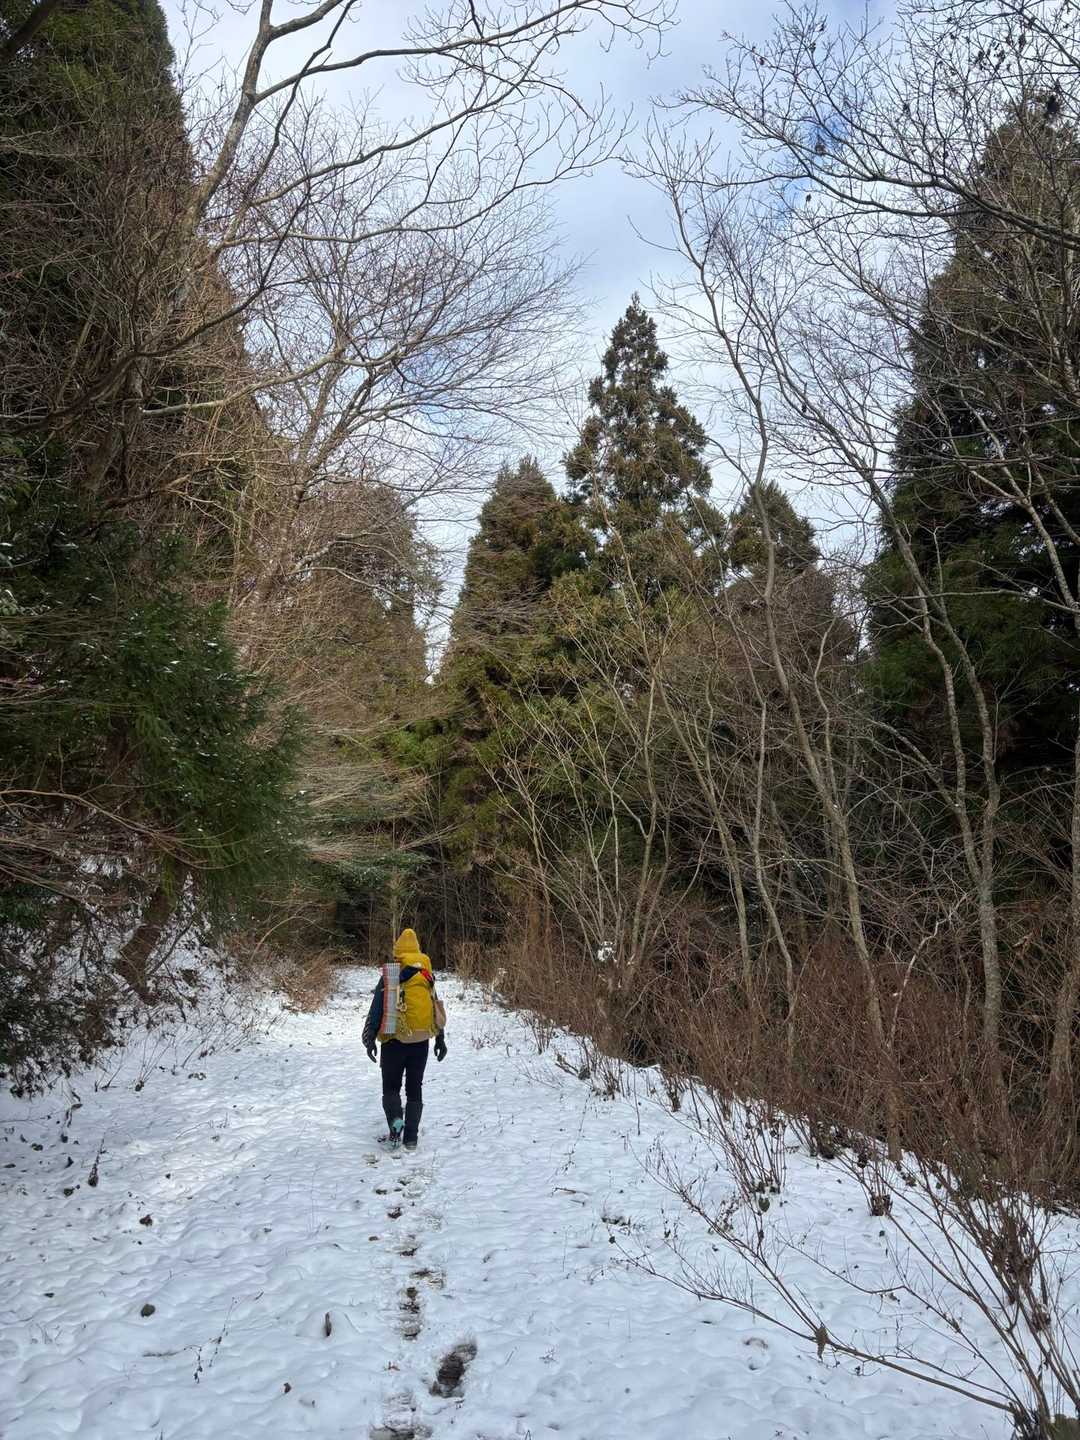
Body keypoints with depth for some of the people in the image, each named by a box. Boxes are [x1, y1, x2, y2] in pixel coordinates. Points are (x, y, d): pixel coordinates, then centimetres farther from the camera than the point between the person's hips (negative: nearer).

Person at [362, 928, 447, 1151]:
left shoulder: (389, 977, -9)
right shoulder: (427, 976, 2)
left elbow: (376, 1010, -9)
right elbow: (437, 1009, 7)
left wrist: (370, 1040, -3)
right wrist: (440, 1039, 15)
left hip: (394, 1041, -2)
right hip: (421, 1042, 3)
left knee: (391, 1086, 12)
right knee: (415, 1088, 13)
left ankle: (395, 1119, -14)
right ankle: (411, 1137, 11)